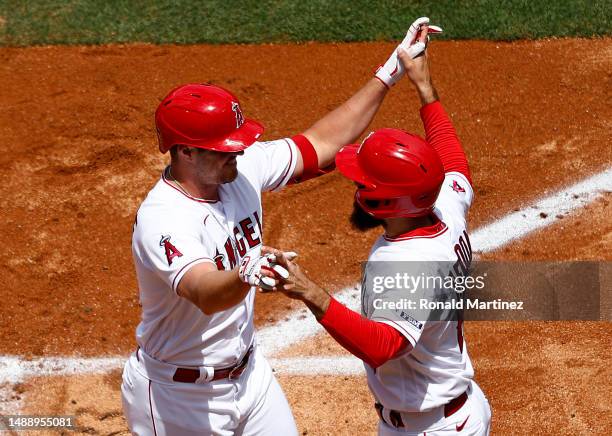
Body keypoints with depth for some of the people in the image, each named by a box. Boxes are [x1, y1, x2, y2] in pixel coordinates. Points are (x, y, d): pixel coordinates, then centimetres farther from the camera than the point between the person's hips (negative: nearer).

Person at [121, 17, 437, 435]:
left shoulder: (243, 167, -8)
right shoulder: (162, 219, -31)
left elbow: (321, 145, 2)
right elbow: (203, 294, -46)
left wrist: (388, 75, 0)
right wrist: (247, 275, -68)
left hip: (248, 372, 7)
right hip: (178, 397, -7)